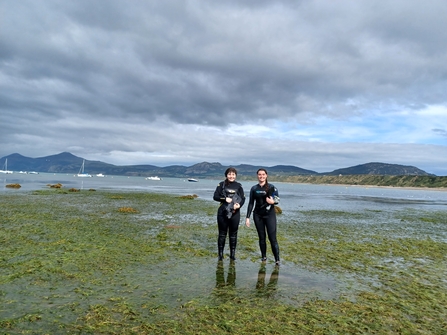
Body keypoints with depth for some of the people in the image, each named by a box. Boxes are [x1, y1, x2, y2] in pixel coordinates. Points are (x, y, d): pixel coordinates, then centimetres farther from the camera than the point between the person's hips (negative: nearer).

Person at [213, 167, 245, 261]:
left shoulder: (238, 186, 6)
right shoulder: (221, 184, 3)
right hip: (223, 212, -1)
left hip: (235, 213, 1)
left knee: (233, 234, 8)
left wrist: (239, 205, -17)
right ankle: (220, 254, 17)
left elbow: (243, 198, 3)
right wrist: (225, 199, -17)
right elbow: (215, 196, -2)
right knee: (222, 233, 6)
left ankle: (233, 254, 20)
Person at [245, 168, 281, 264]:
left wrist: (273, 201, -27)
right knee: (261, 237, 9)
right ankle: (263, 256, 21)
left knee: (272, 238, -6)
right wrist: (247, 217, 4)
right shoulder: (254, 188, 5)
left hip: (270, 214, -2)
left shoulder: (271, 187, -1)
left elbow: (277, 199, -3)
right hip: (258, 215, 3)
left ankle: (277, 259, -1)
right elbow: (251, 203, 7)